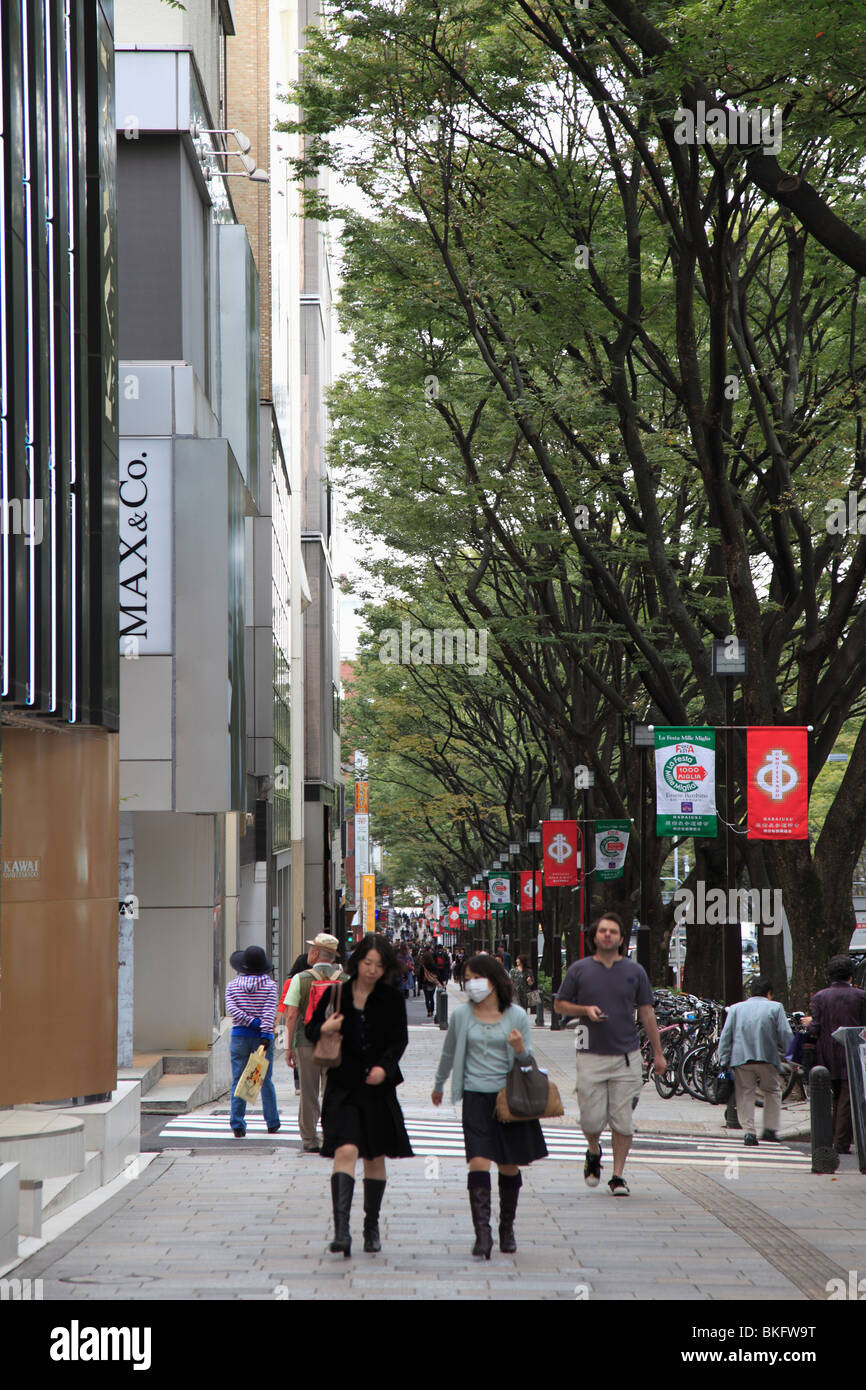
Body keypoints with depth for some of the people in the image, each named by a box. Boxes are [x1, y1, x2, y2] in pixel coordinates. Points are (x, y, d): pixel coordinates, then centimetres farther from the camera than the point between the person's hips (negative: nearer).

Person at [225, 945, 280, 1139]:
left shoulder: (233, 985, 2)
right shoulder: (269, 985, -3)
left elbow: (231, 1008, -11)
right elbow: (269, 1012, -14)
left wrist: (251, 1022, -14)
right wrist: (265, 1035, -20)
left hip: (239, 1036, 1)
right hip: (262, 1036, 0)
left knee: (238, 1081, 4)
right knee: (266, 1081, 12)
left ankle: (237, 1125, -3)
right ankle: (272, 1123, 21)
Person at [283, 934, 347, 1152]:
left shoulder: (300, 979, -6)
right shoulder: (345, 980, 0)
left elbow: (291, 1015, -8)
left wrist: (289, 1047, -3)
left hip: (306, 1043, -1)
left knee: (308, 1095, 7)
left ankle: (309, 1140, 8)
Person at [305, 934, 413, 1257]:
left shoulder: (392, 999, 2)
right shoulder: (336, 995, 2)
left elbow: (400, 1039, 0)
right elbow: (311, 1030, 9)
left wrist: (385, 1067, -17)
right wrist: (323, 1029, -14)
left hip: (379, 1087, 1)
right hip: (343, 1087, -1)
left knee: (375, 1158, 9)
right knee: (346, 1150, -17)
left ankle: (372, 1226, 25)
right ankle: (341, 1229, -24)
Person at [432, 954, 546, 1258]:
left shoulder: (516, 1016, 1)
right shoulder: (461, 1016, 5)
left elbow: (529, 1061, 7)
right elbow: (449, 1053, 21)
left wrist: (520, 1048, -16)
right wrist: (439, 1085, 33)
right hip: (476, 1096, 0)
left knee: (509, 1165, 7)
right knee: (479, 1163, -14)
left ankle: (507, 1228, 24)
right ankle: (482, 1233, -18)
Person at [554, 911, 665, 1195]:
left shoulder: (634, 971, 7)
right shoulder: (579, 970, 4)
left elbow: (646, 1012, 12)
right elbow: (560, 1004, 11)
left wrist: (658, 1052, 10)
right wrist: (586, 1010, -8)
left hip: (626, 1055, 1)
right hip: (591, 1055, -1)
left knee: (623, 1121, -2)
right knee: (592, 1119, -3)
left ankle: (618, 1176, 9)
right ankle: (593, 1152, 29)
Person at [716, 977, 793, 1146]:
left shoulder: (736, 1008, 13)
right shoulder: (775, 1008, 6)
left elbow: (725, 1035, 7)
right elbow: (785, 1035, 1)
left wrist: (723, 1060, 7)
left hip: (741, 1058, 2)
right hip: (768, 1059, -2)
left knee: (745, 1094, 5)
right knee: (773, 1091, 14)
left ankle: (748, 1131, -4)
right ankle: (771, 1129, 7)